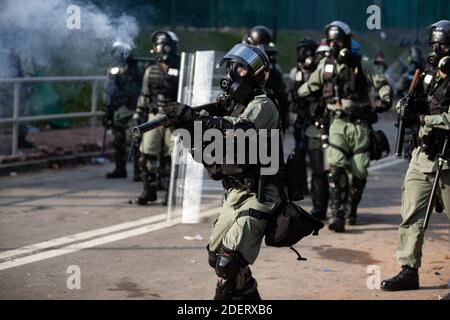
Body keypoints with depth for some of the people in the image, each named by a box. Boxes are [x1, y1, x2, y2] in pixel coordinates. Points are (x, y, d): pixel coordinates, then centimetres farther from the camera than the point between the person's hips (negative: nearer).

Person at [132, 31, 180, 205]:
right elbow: (144, 95, 16)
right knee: (148, 152, -3)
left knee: (172, 155, -2)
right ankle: (149, 189, 7)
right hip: (154, 116, 4)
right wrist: (139, 115, 12)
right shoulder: (151, 71, 12)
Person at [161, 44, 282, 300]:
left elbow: (239, 130, -32)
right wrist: (187, 126, -8)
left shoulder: (262, 106, -11)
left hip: (257, 197, -9)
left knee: (228, 263, -17)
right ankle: (250, 298, 32)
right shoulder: (230, 105, 14)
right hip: (235, 194, 9)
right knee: (216, 255, 17)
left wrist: (193, 118, -35)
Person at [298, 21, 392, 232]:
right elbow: (310, 86, 23)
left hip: (360, 124, -1)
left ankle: (351, 210, 23)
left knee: (359, 172, 2)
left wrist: (386, 100, -17)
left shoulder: (362, 64, 0)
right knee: (336, 169, -16)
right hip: (338, 123, 1)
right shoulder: (325, 65, 9)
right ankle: (337, 214, -21)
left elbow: (382, 84, 0)